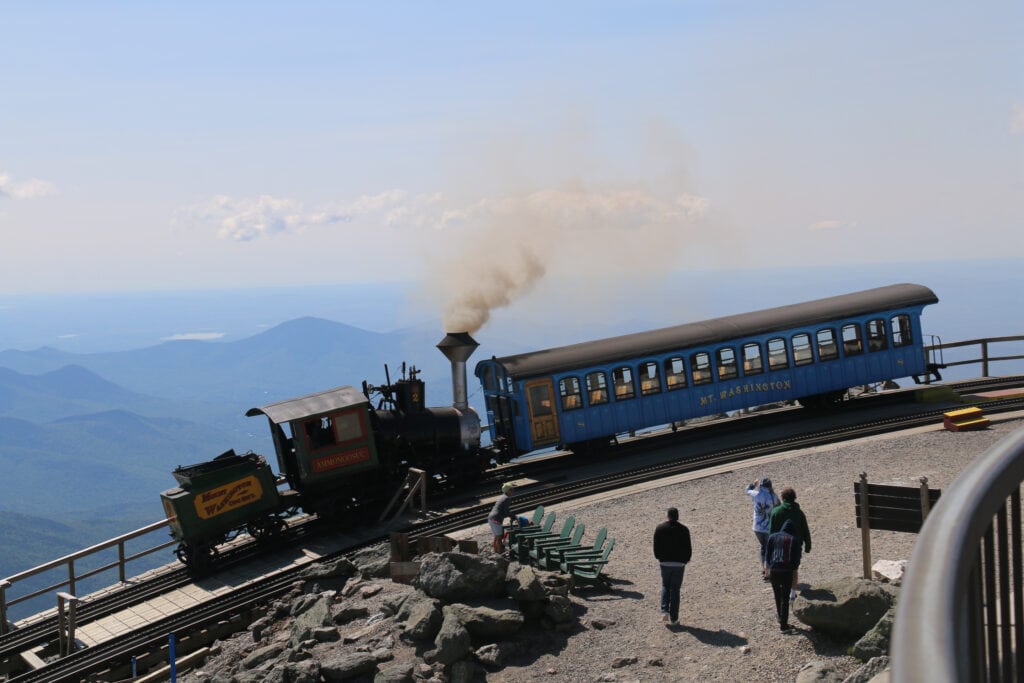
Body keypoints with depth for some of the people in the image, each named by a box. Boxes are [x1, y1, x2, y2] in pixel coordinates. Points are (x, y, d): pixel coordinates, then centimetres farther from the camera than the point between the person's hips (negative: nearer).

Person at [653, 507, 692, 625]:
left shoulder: (659, 528, -4)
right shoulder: (684, 530, -6)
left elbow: (656, 546, 0)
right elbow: (688, 549, -3)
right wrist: (686, 559, 13)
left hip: (665, 562, 1)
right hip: (679, 563, -1)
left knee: (665, 586, 18)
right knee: (675, 589, 6)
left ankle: (664, 611, 0)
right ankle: (674, 617, 7)